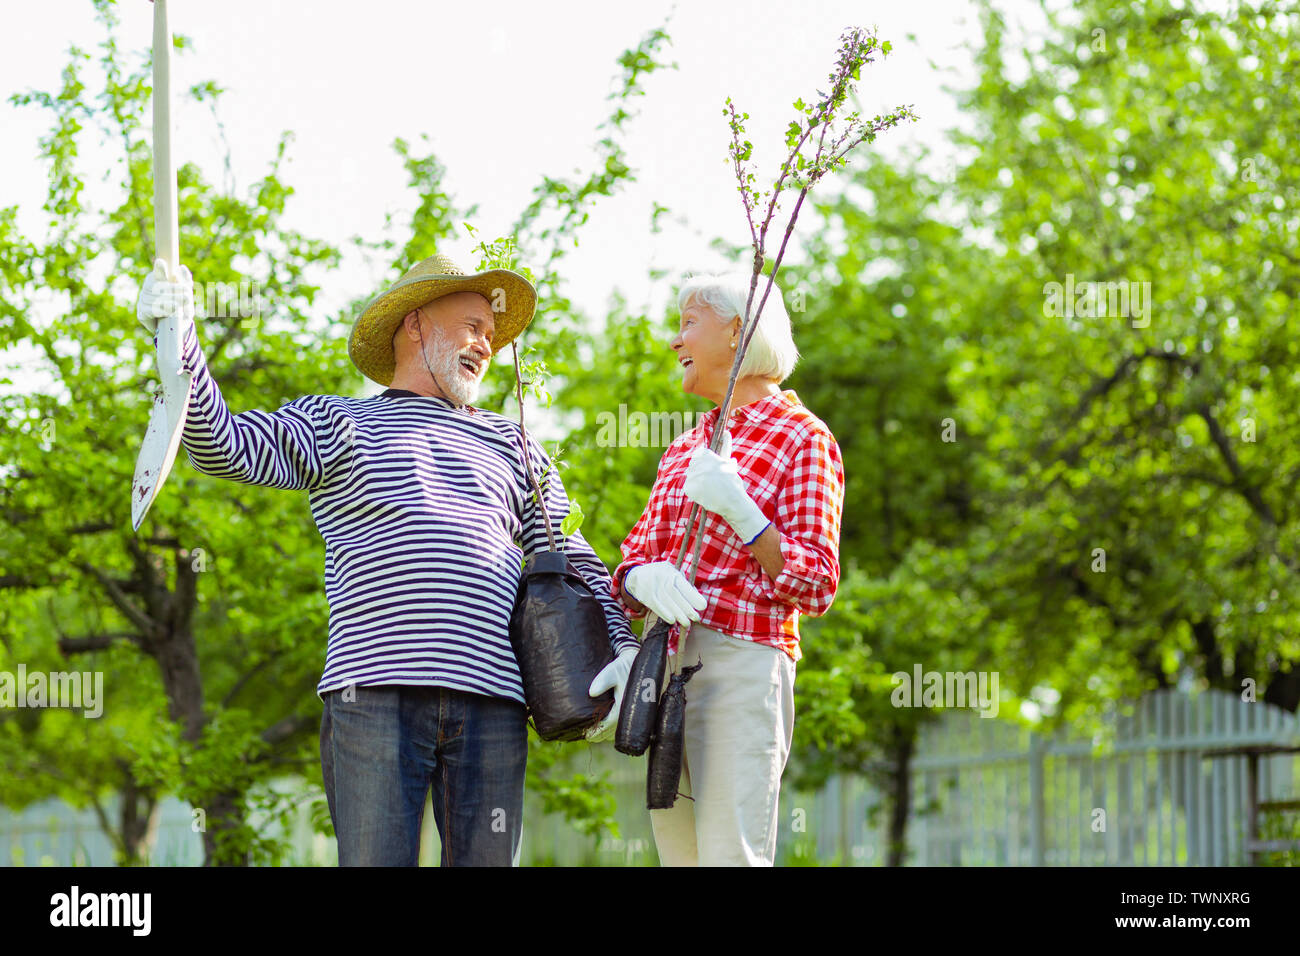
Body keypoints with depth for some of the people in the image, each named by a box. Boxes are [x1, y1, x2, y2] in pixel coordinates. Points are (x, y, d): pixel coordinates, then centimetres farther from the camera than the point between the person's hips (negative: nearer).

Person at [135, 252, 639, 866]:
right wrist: (181, 344, -13)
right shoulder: (334, 424, 17)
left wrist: (623, 649, 6)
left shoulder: (510, 445, 26)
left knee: (486, 861, 0)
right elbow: (225, 447, 3)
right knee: (376, 860, -8)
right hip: (374, 697, -3)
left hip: (491, 703, 3)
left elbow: (573, 561, 23)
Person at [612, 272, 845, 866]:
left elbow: (816, 587, -5)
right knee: (679, 855, 5)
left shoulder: (803, 438, 1)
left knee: (730, 856, -16)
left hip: (743, 665, -7)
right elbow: (635, 558, 16)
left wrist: (738, 511, -19)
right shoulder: (685, 448, 21)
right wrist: (644, 579, -9)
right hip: (664, 663, 7)